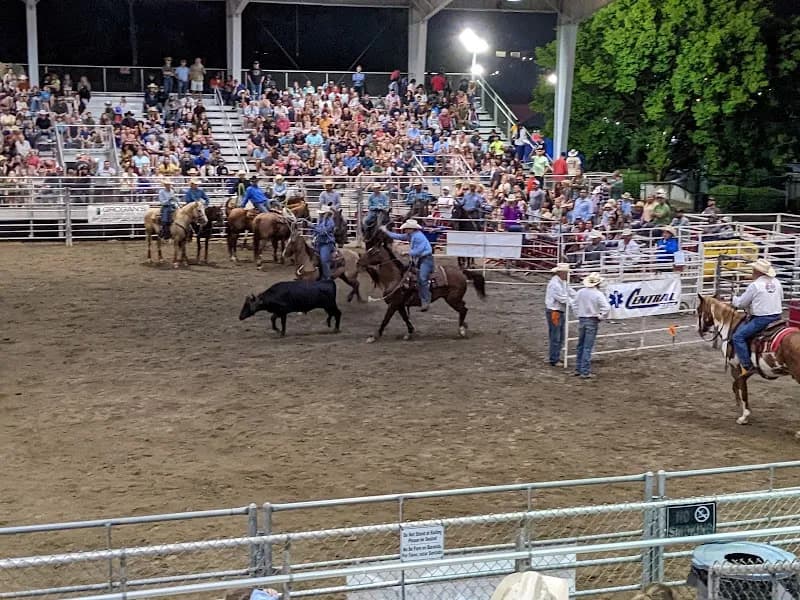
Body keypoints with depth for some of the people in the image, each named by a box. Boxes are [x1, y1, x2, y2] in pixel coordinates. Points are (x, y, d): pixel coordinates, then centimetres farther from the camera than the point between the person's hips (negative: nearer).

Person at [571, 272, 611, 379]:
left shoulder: (580, 292, 0)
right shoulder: (598, 294, -16)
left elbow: (574, 304, 9)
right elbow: (607, 308, -23)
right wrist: (601, 317, -10)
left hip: (582, 320, 5)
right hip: (592, 322, -5)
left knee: (580, 346, 17)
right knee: (588, 348, -1)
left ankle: (578, 369, 25)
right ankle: (585, 372, 2)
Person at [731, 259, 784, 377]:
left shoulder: (755, 286, -12)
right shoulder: (776, 282, 8)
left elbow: (741, 303, -3)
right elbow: (781, 300, 20)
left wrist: (734, 299, 17)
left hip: (761, 319, -8)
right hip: (777, 317, 8)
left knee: (738, 336, -6)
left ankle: (747, 366, -13)